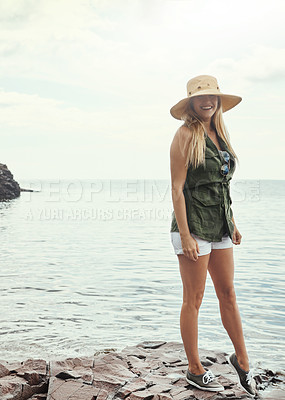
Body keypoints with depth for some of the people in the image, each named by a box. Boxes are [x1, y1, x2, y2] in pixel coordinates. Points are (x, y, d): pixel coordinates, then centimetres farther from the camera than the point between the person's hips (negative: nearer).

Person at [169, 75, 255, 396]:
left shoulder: (219, 133, 13)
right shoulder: (186, 135, -10)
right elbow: (177, 188, -14)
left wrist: (232, 223, 16)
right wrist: (185, 235, -19)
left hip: (219, 226, 7)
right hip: (193, 225, -7)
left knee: (228, 295, 14)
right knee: (193, 300, 4)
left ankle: (241, 360, 30)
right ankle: (195, 370, 18)